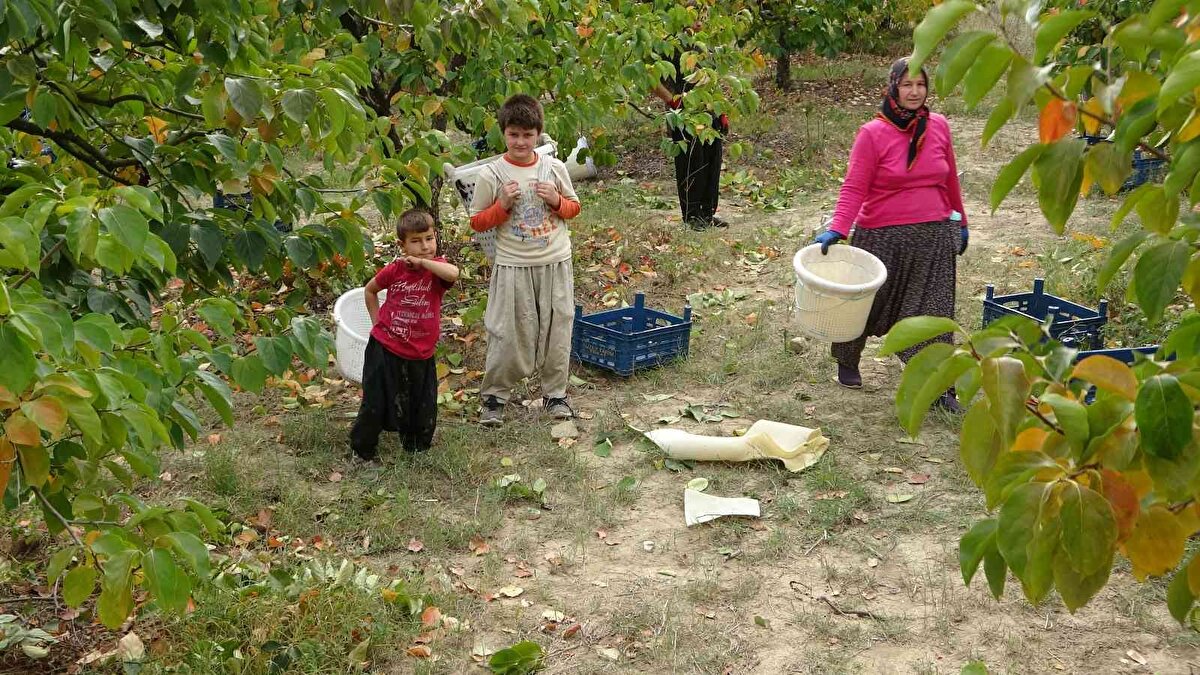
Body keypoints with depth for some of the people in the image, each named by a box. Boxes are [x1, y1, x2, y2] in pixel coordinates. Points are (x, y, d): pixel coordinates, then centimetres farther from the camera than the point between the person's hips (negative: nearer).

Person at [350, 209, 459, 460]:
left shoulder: (437, 267, -8)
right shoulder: (395, 269, -7)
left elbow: (453, 273, -35)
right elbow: (369, 290, 13)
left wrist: (422, 262, -29)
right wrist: (377, 321, 8)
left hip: (421, 355, 1)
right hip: (385, 349, -1)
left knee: (422, 408, 12)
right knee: (376, 403, 5)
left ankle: (417, 447, 35)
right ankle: (361, 450, 24)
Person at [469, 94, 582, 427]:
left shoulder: (555, 168, 0)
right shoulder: (491, 174, -7)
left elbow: (574, 208, 12)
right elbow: (477, 222, -1)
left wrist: (557, 201, -9)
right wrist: (503, 205, -17)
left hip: (556, 263, 2)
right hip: (513, 266, -2)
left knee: (557, 330, 9)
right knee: (509, 335, 2)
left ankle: (555, 393, 25)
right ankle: (494, 395, 18)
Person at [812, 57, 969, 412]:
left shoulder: (938, 126, 4)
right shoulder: (872, 133, -9)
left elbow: (950, 180, 15)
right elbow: (854, 187, -14)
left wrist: (960, 223, 20)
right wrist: (836, 229, -27)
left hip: (935, 236, 3)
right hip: (883, 236, -3)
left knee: (933, 311, 2)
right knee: (866, 302, 13)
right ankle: (847, 363, 39)